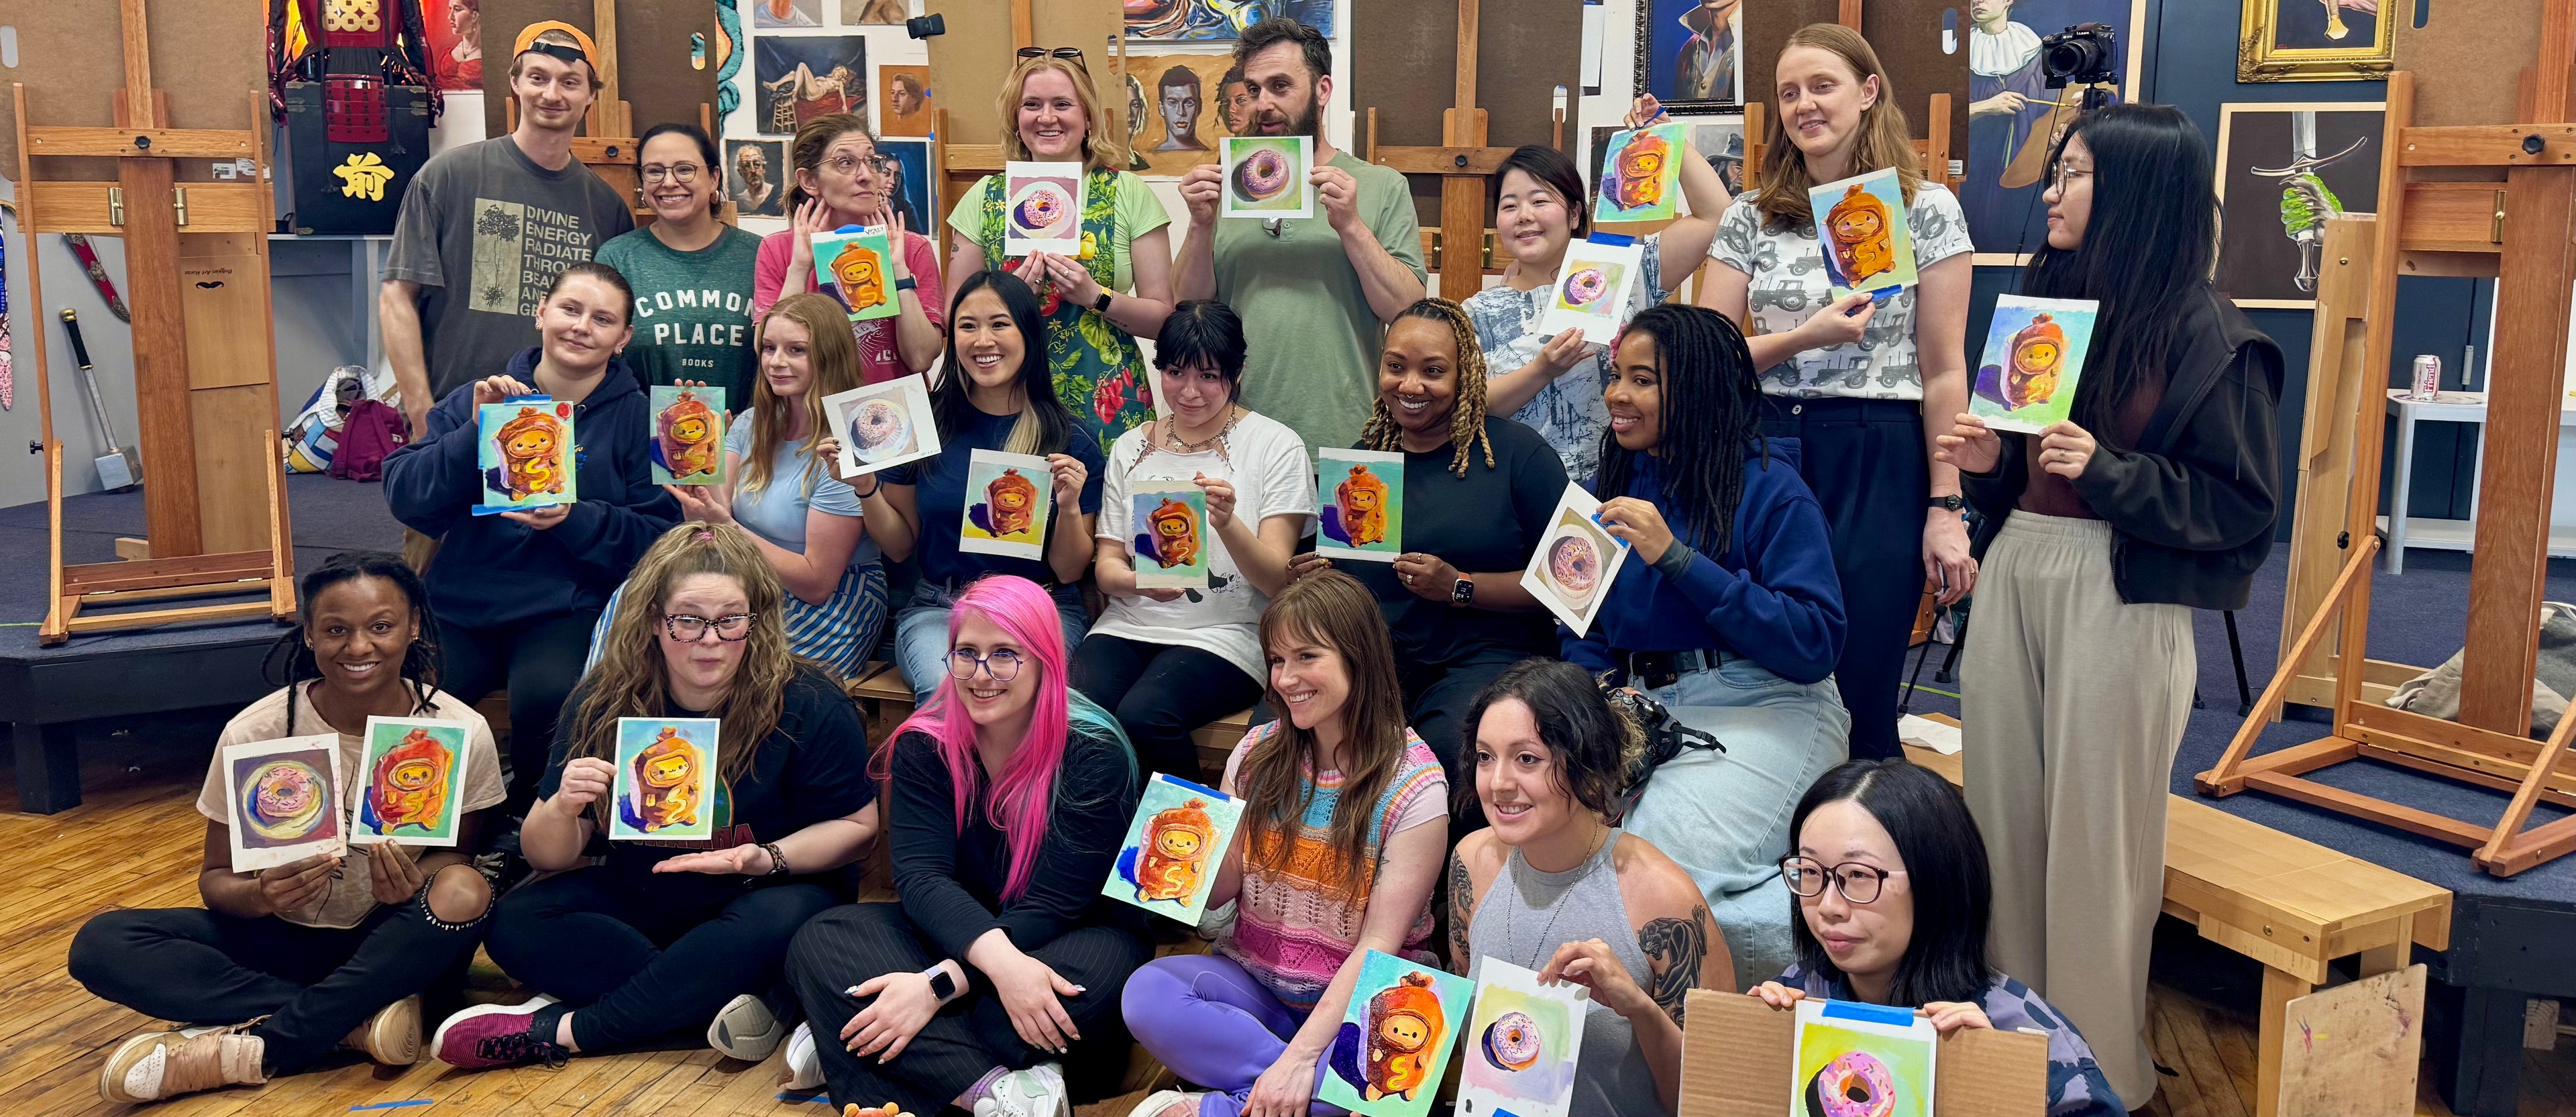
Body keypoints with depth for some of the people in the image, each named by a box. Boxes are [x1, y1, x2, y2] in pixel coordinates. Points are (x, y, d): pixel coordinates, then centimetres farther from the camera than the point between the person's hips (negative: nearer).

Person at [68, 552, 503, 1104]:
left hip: (396, 949, -1)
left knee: (463, 891, -35)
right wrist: (258, 895, -29)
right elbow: (216, 878, -4)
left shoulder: (462, 732, -14)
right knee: (102, 943, -21)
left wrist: (415, 884, -26)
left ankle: (246, 1053, -26)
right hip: (284, 939, 2)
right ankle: (358, 1020, -25)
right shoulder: (254, 733, -12)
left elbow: (459, 853, -2)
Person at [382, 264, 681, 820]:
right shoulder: (478, 399, 12)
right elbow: (404, 496, 1)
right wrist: (475, 432, -13)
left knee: (548, 697, -33)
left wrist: (575, 520, -18)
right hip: (461, 604, 2)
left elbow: (659, 533, -2)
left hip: (567, 611, -2)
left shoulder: (638, 416, 5)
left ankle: (530, 821, 0)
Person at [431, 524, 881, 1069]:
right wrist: (562, 808, -28)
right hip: (637, 897, 3)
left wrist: (768, 858, -25)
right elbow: (547, 857, -5)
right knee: (515, 923, -21)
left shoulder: (810, 706, -17)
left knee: (783, 919, -36)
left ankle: (559, 1031, -26)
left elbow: (858, 826, -7)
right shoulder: (604, 701, -8)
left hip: (755, 897, -3)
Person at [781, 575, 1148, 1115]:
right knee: (820, 941, -22)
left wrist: (940, 984, -32)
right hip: (956, 938, 4)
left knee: (1097, 970, -39)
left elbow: (1052, 905, -21)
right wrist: (1000, 960, -38)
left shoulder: (1094, 754, -17)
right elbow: (921, 876, -19)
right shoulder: (924, 743, -7)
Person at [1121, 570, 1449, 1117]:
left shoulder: (1413, 785, -10)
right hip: (1254, 980, 3)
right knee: (1146, 992, -25)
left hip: (1358, 997, -3)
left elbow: (1379, 943, -14)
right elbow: (1220, 889, 5)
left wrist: (1302, 1055, -23)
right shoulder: (1258, 753, 3)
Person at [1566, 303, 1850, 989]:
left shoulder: (1768, 487, -4)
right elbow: (1582, 634, 18)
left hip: (1763, 710, -5)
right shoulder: (1606, 492, 14)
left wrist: (1677, 558, -18)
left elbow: (1816, 644, -14)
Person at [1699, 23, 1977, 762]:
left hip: (1880, 463, -3)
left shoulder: (1927, 210, 1)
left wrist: (1945, 508, -6)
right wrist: (1806, 337, -13)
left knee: (1859, 700, 2)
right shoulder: (1750, 218, 8)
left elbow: (1944, 371, -1)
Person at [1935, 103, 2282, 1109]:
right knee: (2004, 814, 9)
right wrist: (1986, 458, 0)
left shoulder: (2207, 336, -6)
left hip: (2117, 594, -6)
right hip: (2014, 572, 6)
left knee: (2094, 832, 0)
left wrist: (2110, 471, -19)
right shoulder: (2045, 303, 13)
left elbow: (2245, 504, -8)